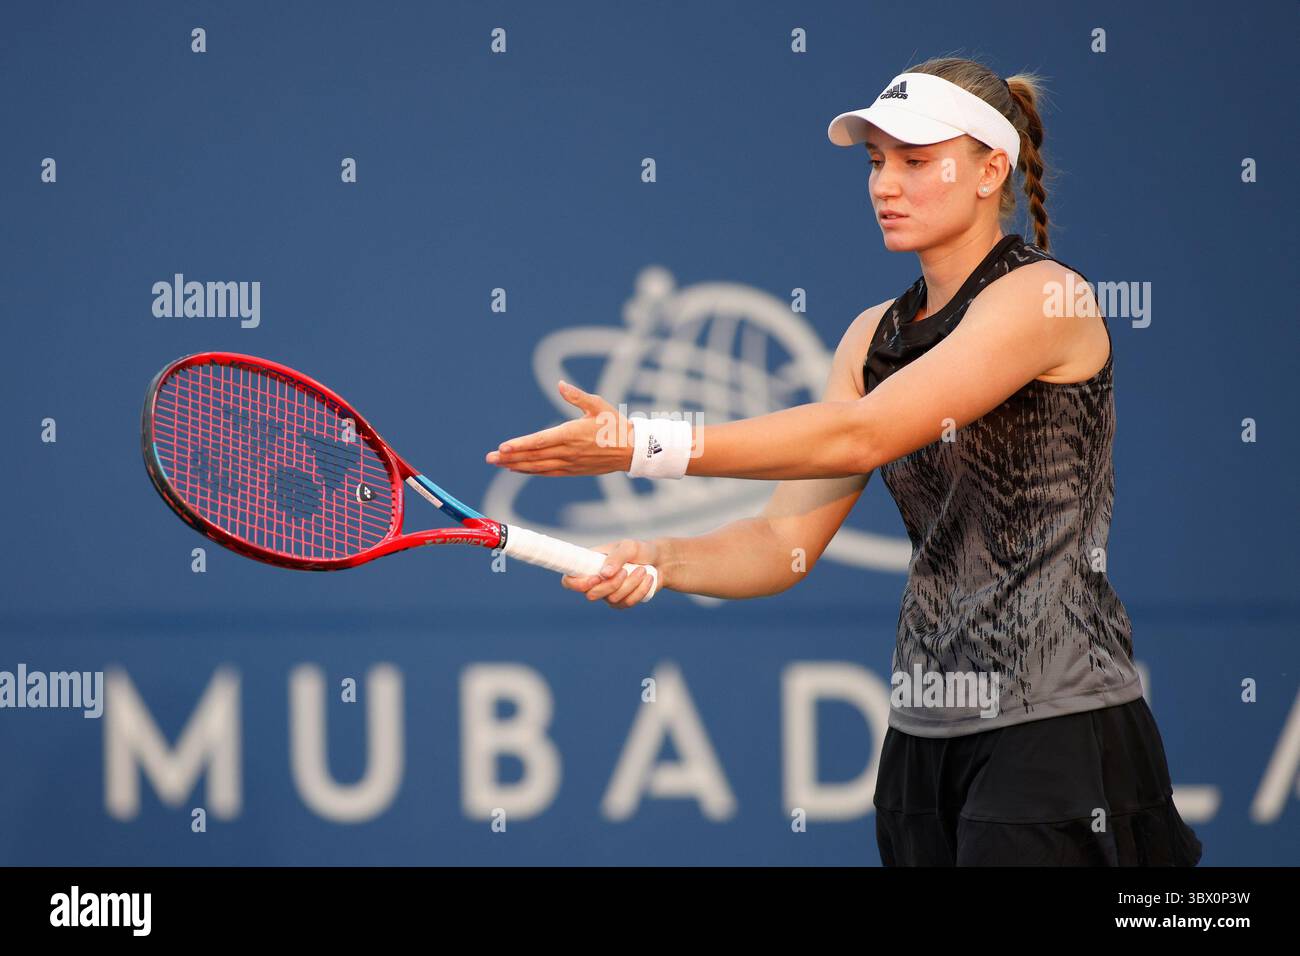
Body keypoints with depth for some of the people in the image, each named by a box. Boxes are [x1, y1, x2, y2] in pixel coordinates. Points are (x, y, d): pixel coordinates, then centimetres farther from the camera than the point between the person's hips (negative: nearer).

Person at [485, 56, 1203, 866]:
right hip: (926, 735, 7)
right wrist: (659, 561, -13)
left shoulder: (1044, 298, -9)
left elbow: (864, 435, -21)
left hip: (1055, 733, -7)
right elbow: (784, 544, 8)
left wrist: (650, 447, -25)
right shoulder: (876, 335, 14)